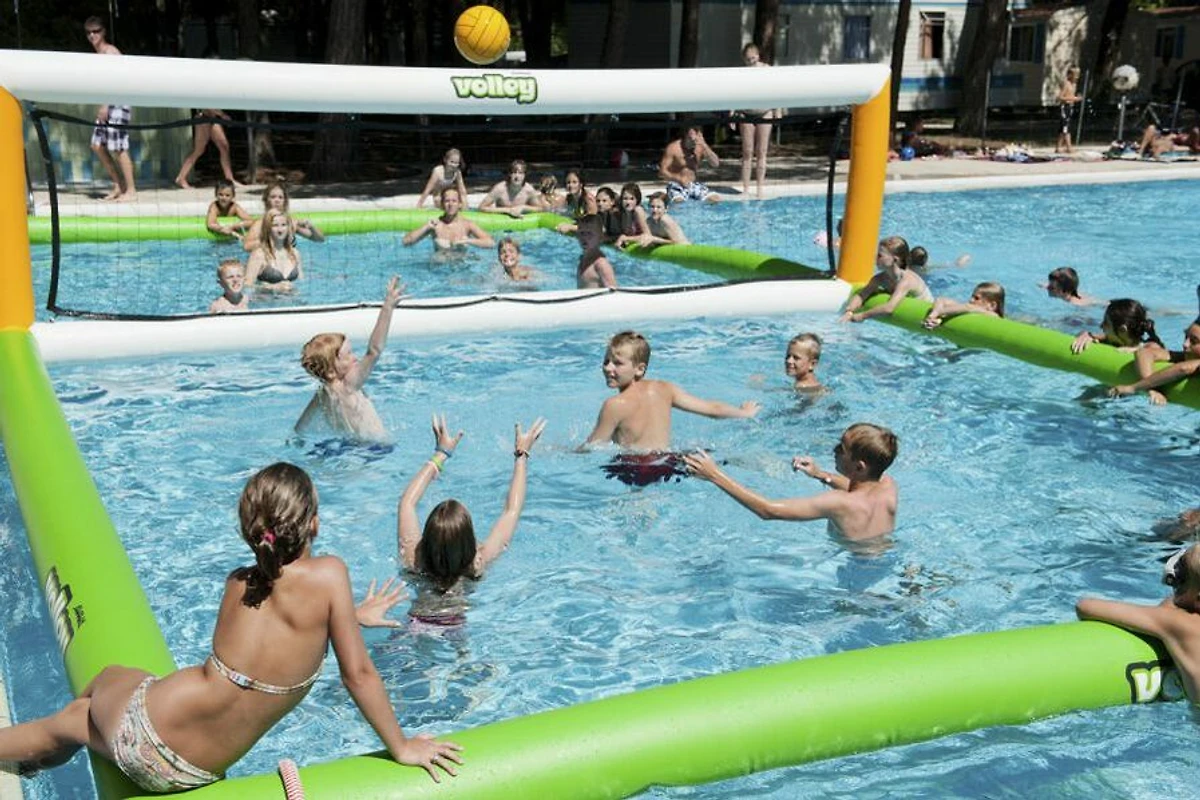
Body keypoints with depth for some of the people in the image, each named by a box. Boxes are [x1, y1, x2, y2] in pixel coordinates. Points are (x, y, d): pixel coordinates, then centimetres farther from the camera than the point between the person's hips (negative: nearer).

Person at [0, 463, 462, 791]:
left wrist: (346, 615, 25)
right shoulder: (329, 575, -15)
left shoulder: (238, 582, -3)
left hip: (143, 723, 2)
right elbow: (358, 673, -12)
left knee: (108, 677, 36)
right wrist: (402, 747, -1)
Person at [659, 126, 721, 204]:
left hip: (694, 184, 5)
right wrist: (679, 179, -30)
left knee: (716, 199, -14)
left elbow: (716, 164, -11)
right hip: (676, 185, -5)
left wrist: (705, 146, -21)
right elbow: (662, 172, -13)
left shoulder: (700, 148, -1)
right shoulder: (673, 148, -11)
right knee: (678, 202, -37)